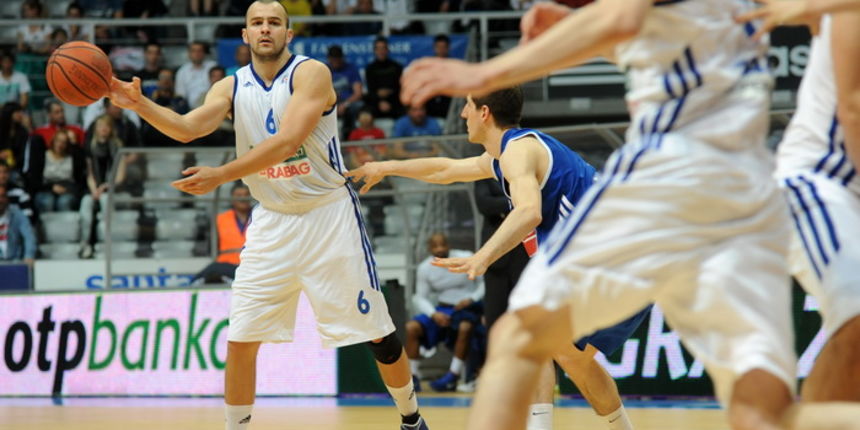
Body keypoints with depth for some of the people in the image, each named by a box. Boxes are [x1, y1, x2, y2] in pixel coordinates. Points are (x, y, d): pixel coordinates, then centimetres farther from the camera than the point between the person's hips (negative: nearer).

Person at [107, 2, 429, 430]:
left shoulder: (311, 73, -15)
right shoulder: (232, 87, 0)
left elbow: (288, 141, -28)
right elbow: (188, 127, -16)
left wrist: (221, 176, -36)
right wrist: (139, 104, -35)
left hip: (328, 214, -4)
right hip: (272, 222, 4)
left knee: (377, 333, 3)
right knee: (239, 340, -4)